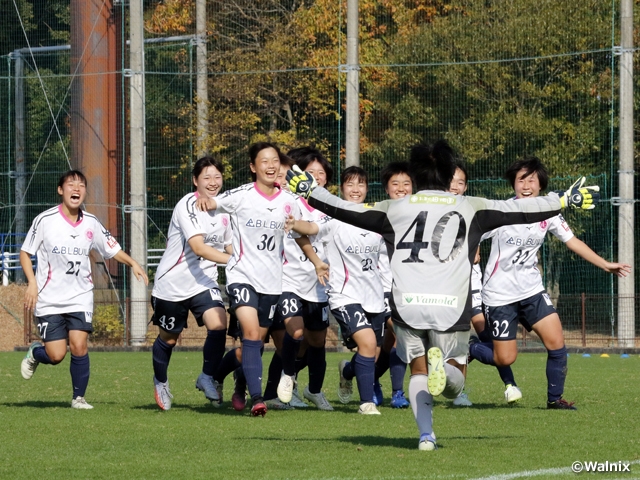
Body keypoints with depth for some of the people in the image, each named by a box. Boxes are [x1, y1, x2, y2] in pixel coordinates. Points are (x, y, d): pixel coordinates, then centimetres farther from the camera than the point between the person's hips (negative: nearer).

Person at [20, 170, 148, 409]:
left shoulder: (91, 223, 2)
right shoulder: (45, 220, -7)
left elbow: (112, 249, 12)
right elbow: (25, 252, 1)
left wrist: (132, 263, -7)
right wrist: (32, 283, -13)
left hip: (80, 297, 2)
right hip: (49, 299, -2)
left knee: (79, 346, -14)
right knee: (56, 356, -7)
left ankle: (78, 397, 4)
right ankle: (35, 352, 29)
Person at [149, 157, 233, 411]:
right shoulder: (188, 206, -19)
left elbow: (228, 247, 18)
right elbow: (198, 247, -30)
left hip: (204, 283, 5)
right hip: (172, 283, -5)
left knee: (218, 324, -21)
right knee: (169, 337, 11)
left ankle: (207, 377, -3)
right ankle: (160, 381, 39)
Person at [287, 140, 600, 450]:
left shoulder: (395, 209, 14)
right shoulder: (470, 208, 13)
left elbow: (345, 210, 19)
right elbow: (522, 211, 16)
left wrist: (308, 190, 32)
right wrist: (567, 200, 27)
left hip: (406, 305, 1)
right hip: (451, 308, -1)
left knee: (418, 371, 15)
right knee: (453, 386, 10)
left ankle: (426, 435, -5)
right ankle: (442, 364, -25)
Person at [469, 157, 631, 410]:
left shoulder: (549, 212, -2)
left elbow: (572, 241, 9)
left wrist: (605, 264, 7)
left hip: (532, 289, 4)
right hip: (499, 294, -4)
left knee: (557, 343, -9)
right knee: (505, 359, -3)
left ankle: (555, 398, 9)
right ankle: (465, 349, 26)